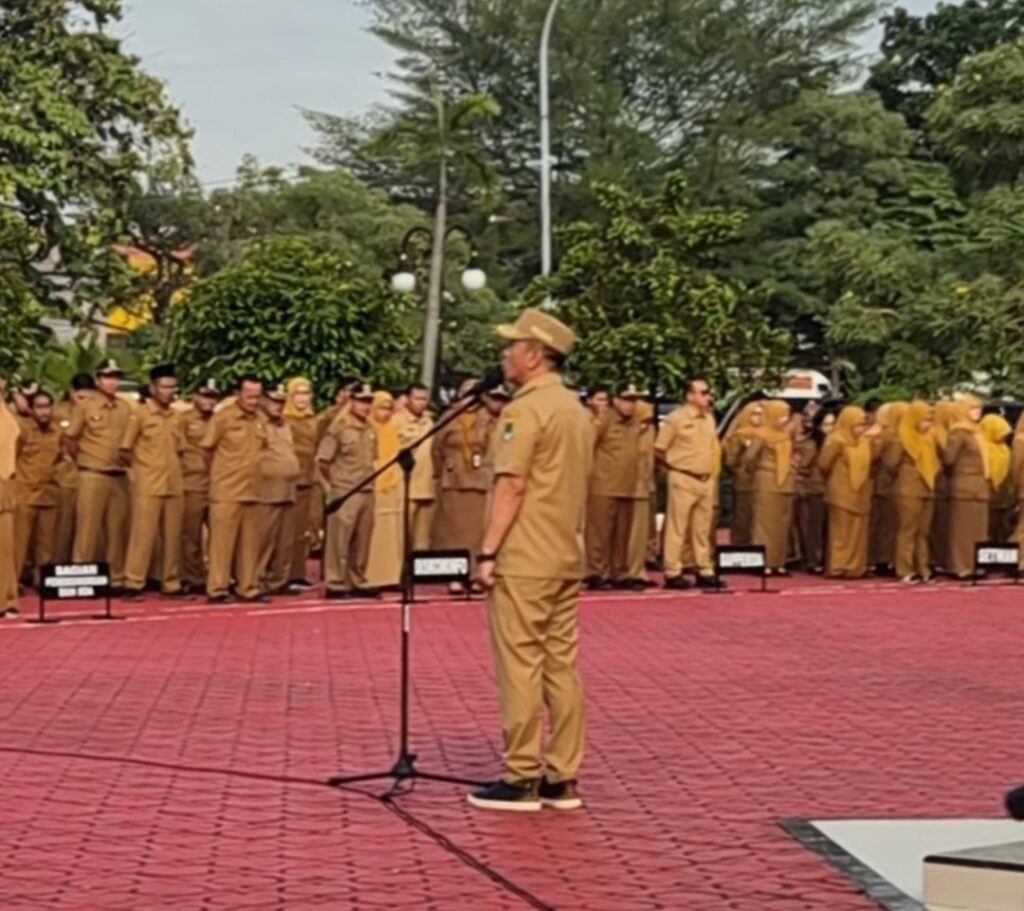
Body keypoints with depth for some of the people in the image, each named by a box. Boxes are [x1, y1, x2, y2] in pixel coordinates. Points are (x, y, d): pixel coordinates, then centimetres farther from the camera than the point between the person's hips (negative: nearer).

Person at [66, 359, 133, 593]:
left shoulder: (127, 408, 8)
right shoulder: (85, 407, -4)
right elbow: (69, 439, 1)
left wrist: (128, 460, 9)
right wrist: (84, 460, 5)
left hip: (120, 477, 4)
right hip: (92, 476, -4)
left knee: (117, 530, 7)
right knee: (88, 528, -3)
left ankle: (116, 579, 14)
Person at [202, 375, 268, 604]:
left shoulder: (261, 420, 7)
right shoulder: (223, 417, -9)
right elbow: (207, 450, -2)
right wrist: (219, 474, 10)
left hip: (252, 492, 5)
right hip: (226, 492, -5)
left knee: (250, 542, 8)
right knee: (222, 541, -3)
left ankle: (248, 588, 16)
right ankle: (217, 589, 1)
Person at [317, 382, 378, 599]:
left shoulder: (369, 429, 9)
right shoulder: (339, 428, -10)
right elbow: (323, 459, -9)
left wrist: (367, 478, 14)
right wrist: (336, 480, 1)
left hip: (367, 491, 7)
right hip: (345, 492, -7)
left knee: (361, 541, 11)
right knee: (339, 540, -3)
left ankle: (358, 583, 20)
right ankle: (335, 584, 1)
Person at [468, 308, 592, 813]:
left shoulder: (526, 409, -12)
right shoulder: (576, 409, 14)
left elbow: (511, 487, -17)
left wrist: (488, 552, -15)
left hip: (523, 561, -8)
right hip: (566, 558, 8)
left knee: (520, 669, -4)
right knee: (562, 666, 8)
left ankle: (521, 779, 0)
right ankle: (562, 778, 10)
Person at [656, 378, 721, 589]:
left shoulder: (709, 418, 10)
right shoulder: (676, 419, -9)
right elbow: (658, 451, -7)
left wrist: (711, 471, 11)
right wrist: (676, 467, -1)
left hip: (706, 480, 7)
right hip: (683, 480, -6)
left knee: (703, 528, 11)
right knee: (677, 527, -3)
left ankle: (704, 570, 17)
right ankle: (673, 572, 0)